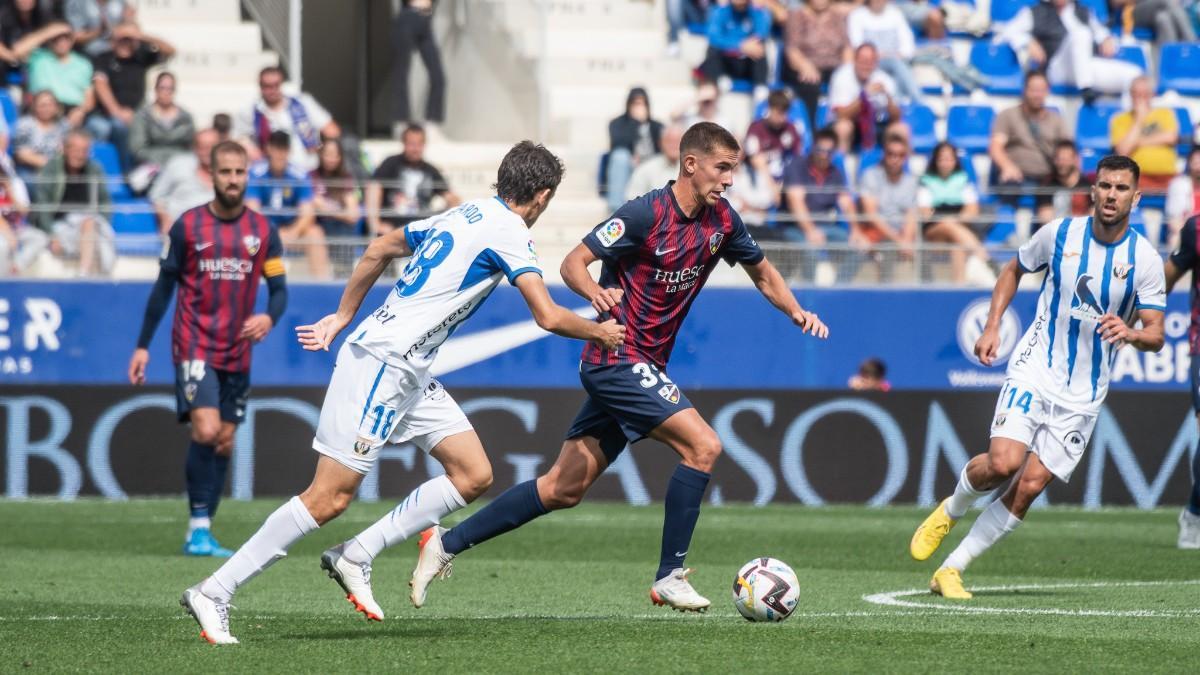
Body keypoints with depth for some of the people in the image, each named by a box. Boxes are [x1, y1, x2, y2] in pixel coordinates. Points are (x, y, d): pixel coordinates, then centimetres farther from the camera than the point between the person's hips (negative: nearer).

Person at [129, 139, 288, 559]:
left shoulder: (263, 231, 4)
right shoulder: (188, 226, -2)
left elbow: (279, 289, 7)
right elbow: (164, 286, 4)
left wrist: (270, 317, -17)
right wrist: (143, 346, 3)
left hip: (238, 352, 4)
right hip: (195, 346, -4)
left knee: (224, 442, 5)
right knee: (206, 430, -20)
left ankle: (201, 534, 14)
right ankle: (199, 525, -12)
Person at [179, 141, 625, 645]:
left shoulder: (466, 214, 16)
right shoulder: (509, 231, -10)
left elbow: (378, 251, 24)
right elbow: (548, 317, -16)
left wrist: (342, 317, 30)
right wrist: (600, 332, 3)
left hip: (409, 376, 10)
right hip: (380, 364, -10)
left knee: (474, 476, 4)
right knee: (330, 497, -10)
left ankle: (356, 557, 4)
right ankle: (213, 592, -7)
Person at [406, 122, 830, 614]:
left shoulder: (721, 222, 5)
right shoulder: (647, 214, -16)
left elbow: (762, 273, 21)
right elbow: (573, 263, -16)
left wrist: (797, 312, 4)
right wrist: (596, 293, -37)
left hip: (642, 368, 8)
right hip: (617, 359, -8)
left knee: (565, 488, 8)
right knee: (702, 445, -18)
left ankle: (447, 543, 14)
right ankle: (670, 577, -10)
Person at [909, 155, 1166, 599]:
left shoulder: (1144, 259, -5)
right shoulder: (1060, 234, -2)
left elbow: (1156, 335, -5)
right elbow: (1014, 270, 17)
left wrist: (1129, 333, -28)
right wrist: (991, 327, 5)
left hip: (1082, 396, 0)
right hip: (1034, 371, 0)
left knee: (1029, 487, -8)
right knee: (1002, 463, -22)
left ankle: (951, 570, 3)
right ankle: (949, 512, 11)